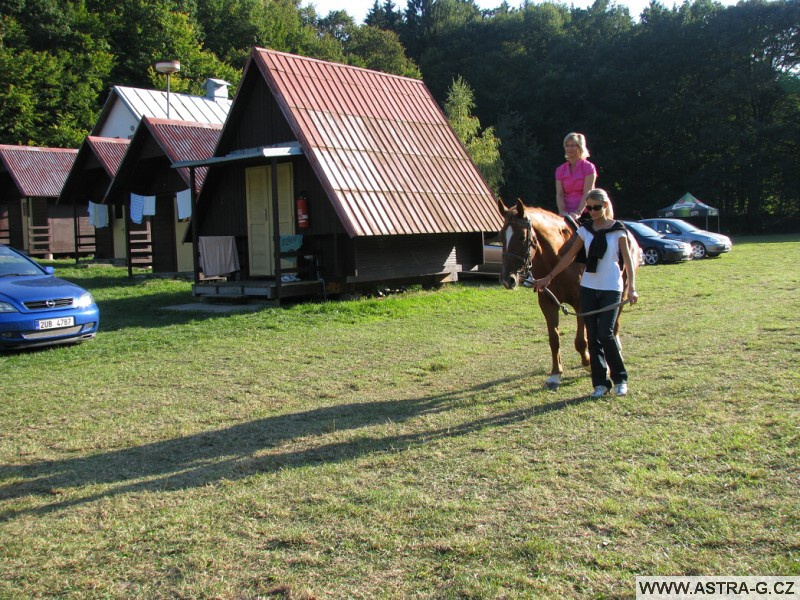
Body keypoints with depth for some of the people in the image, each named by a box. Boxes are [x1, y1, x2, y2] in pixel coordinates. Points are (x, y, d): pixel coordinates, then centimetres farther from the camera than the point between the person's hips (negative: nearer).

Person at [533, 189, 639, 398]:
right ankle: (600, 383, 10)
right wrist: (549, 277, 7)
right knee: (592, 336, 2)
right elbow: (569, 256, 10)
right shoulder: (585, 230, 7)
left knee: (605, 334, -12)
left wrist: (632, 288, -15)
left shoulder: (618, 230, -1)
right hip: (588, 288, 3)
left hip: (611, 288, -3)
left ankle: (620, 379, 7)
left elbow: (628, 260, -5)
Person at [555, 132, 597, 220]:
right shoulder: (560, 170, 11)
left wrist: (578, 212, -22)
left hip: (585, 213, -3)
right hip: (567, 215, 3)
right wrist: (562, 212, -15)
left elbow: (587, 193, -10)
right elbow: (559, 194, 2)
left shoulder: (588, 167, -1)